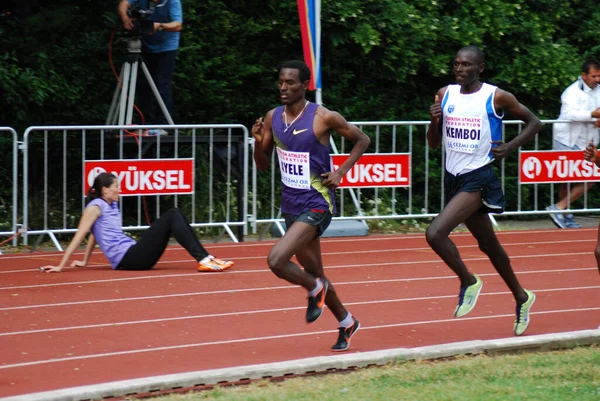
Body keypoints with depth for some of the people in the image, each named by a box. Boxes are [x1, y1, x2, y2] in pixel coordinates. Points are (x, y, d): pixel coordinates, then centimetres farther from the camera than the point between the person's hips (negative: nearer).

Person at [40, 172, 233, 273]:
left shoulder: (112, 206, 20)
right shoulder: (95, 207, -6)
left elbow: (94, 234, 28)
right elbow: (78, 237, -7)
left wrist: (84, 261, 31)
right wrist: (60, 266, -8)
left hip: (133, 255, 9)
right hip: (126, 259, -9)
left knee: (174, 214, 0)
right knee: (171, 218, -15)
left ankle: (205, 257, -6)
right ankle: (202, 260, -23)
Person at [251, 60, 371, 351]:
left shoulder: (323, 118, -14)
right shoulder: (273, 118, 2)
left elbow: (362, 140, 1)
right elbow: (263, 165, 10)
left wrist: (341, 171, -9)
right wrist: (258, 142, -10)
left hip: (316, 205, -7)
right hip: (291, 205, 7)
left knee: (276, 260, -23)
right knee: (314, 272, 17)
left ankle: (315, 289, 6)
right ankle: (346, 322, 37)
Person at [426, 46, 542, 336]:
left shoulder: (497, 97, -9)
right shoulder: (445, 95, 4)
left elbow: (534, 122, 3)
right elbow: (434, 143, 10)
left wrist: (509, 148, -10)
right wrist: (434, 121, -10)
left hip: (478, 178, -6)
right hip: (453, 178, 6)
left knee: (435, 233, -22)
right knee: (487, 244, 18)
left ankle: (469, 281, 1)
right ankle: (521, 297, 36)